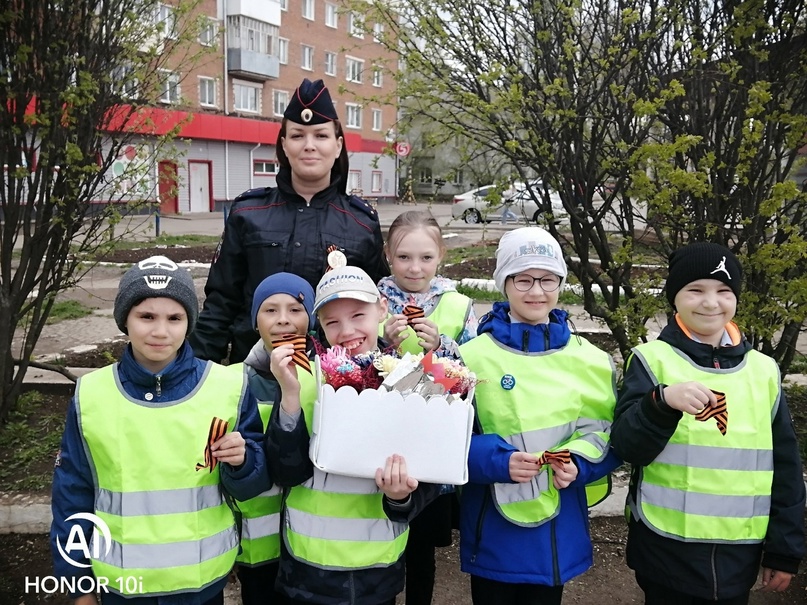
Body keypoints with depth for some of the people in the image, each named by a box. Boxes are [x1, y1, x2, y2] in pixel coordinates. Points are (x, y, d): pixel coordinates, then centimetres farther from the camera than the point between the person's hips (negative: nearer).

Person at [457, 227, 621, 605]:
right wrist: (498, 461, -23)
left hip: (557, 531, 3)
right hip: (493, 532, -2)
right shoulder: (472, 356, -8)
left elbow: (608, 433, 5)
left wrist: (578, 464, -14)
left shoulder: (589, 359, 1)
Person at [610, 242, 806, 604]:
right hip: (666, 548, -3)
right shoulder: (652, 359, -5)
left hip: (738, 553, 3)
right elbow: (628, 447, -13)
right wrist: (663, 401, -30)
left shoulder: (763, 370, 5)